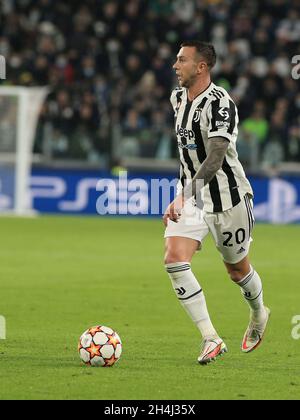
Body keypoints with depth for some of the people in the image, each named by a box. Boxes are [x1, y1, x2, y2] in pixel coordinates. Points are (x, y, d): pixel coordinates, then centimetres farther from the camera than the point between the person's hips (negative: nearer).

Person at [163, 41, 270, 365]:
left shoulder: (219, 104, -23)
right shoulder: (178, 97, 3)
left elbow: (215, 158, -33)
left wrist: (184, 196, -44)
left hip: (228, 198, -6)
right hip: (192, 196, 6)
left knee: (237, 269, 11)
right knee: (174, 259, -16)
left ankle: (259, 314, 46)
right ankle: (211, 339, -14)